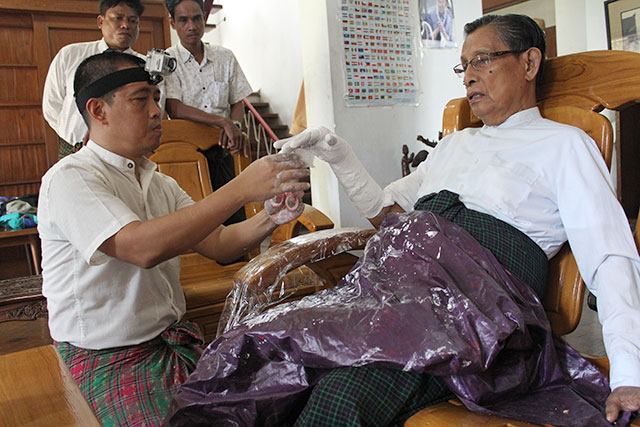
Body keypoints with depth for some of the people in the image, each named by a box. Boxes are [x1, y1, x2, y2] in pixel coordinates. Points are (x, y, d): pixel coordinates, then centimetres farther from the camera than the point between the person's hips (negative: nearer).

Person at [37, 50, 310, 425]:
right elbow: (143, 247, -29)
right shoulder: (70, 179, -13)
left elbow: (219, 245, 5)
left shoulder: (161, 184, 12)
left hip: (175, 337, 6)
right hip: (110, 359, -6)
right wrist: (241, 188, -28)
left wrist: (271, 217, -15)